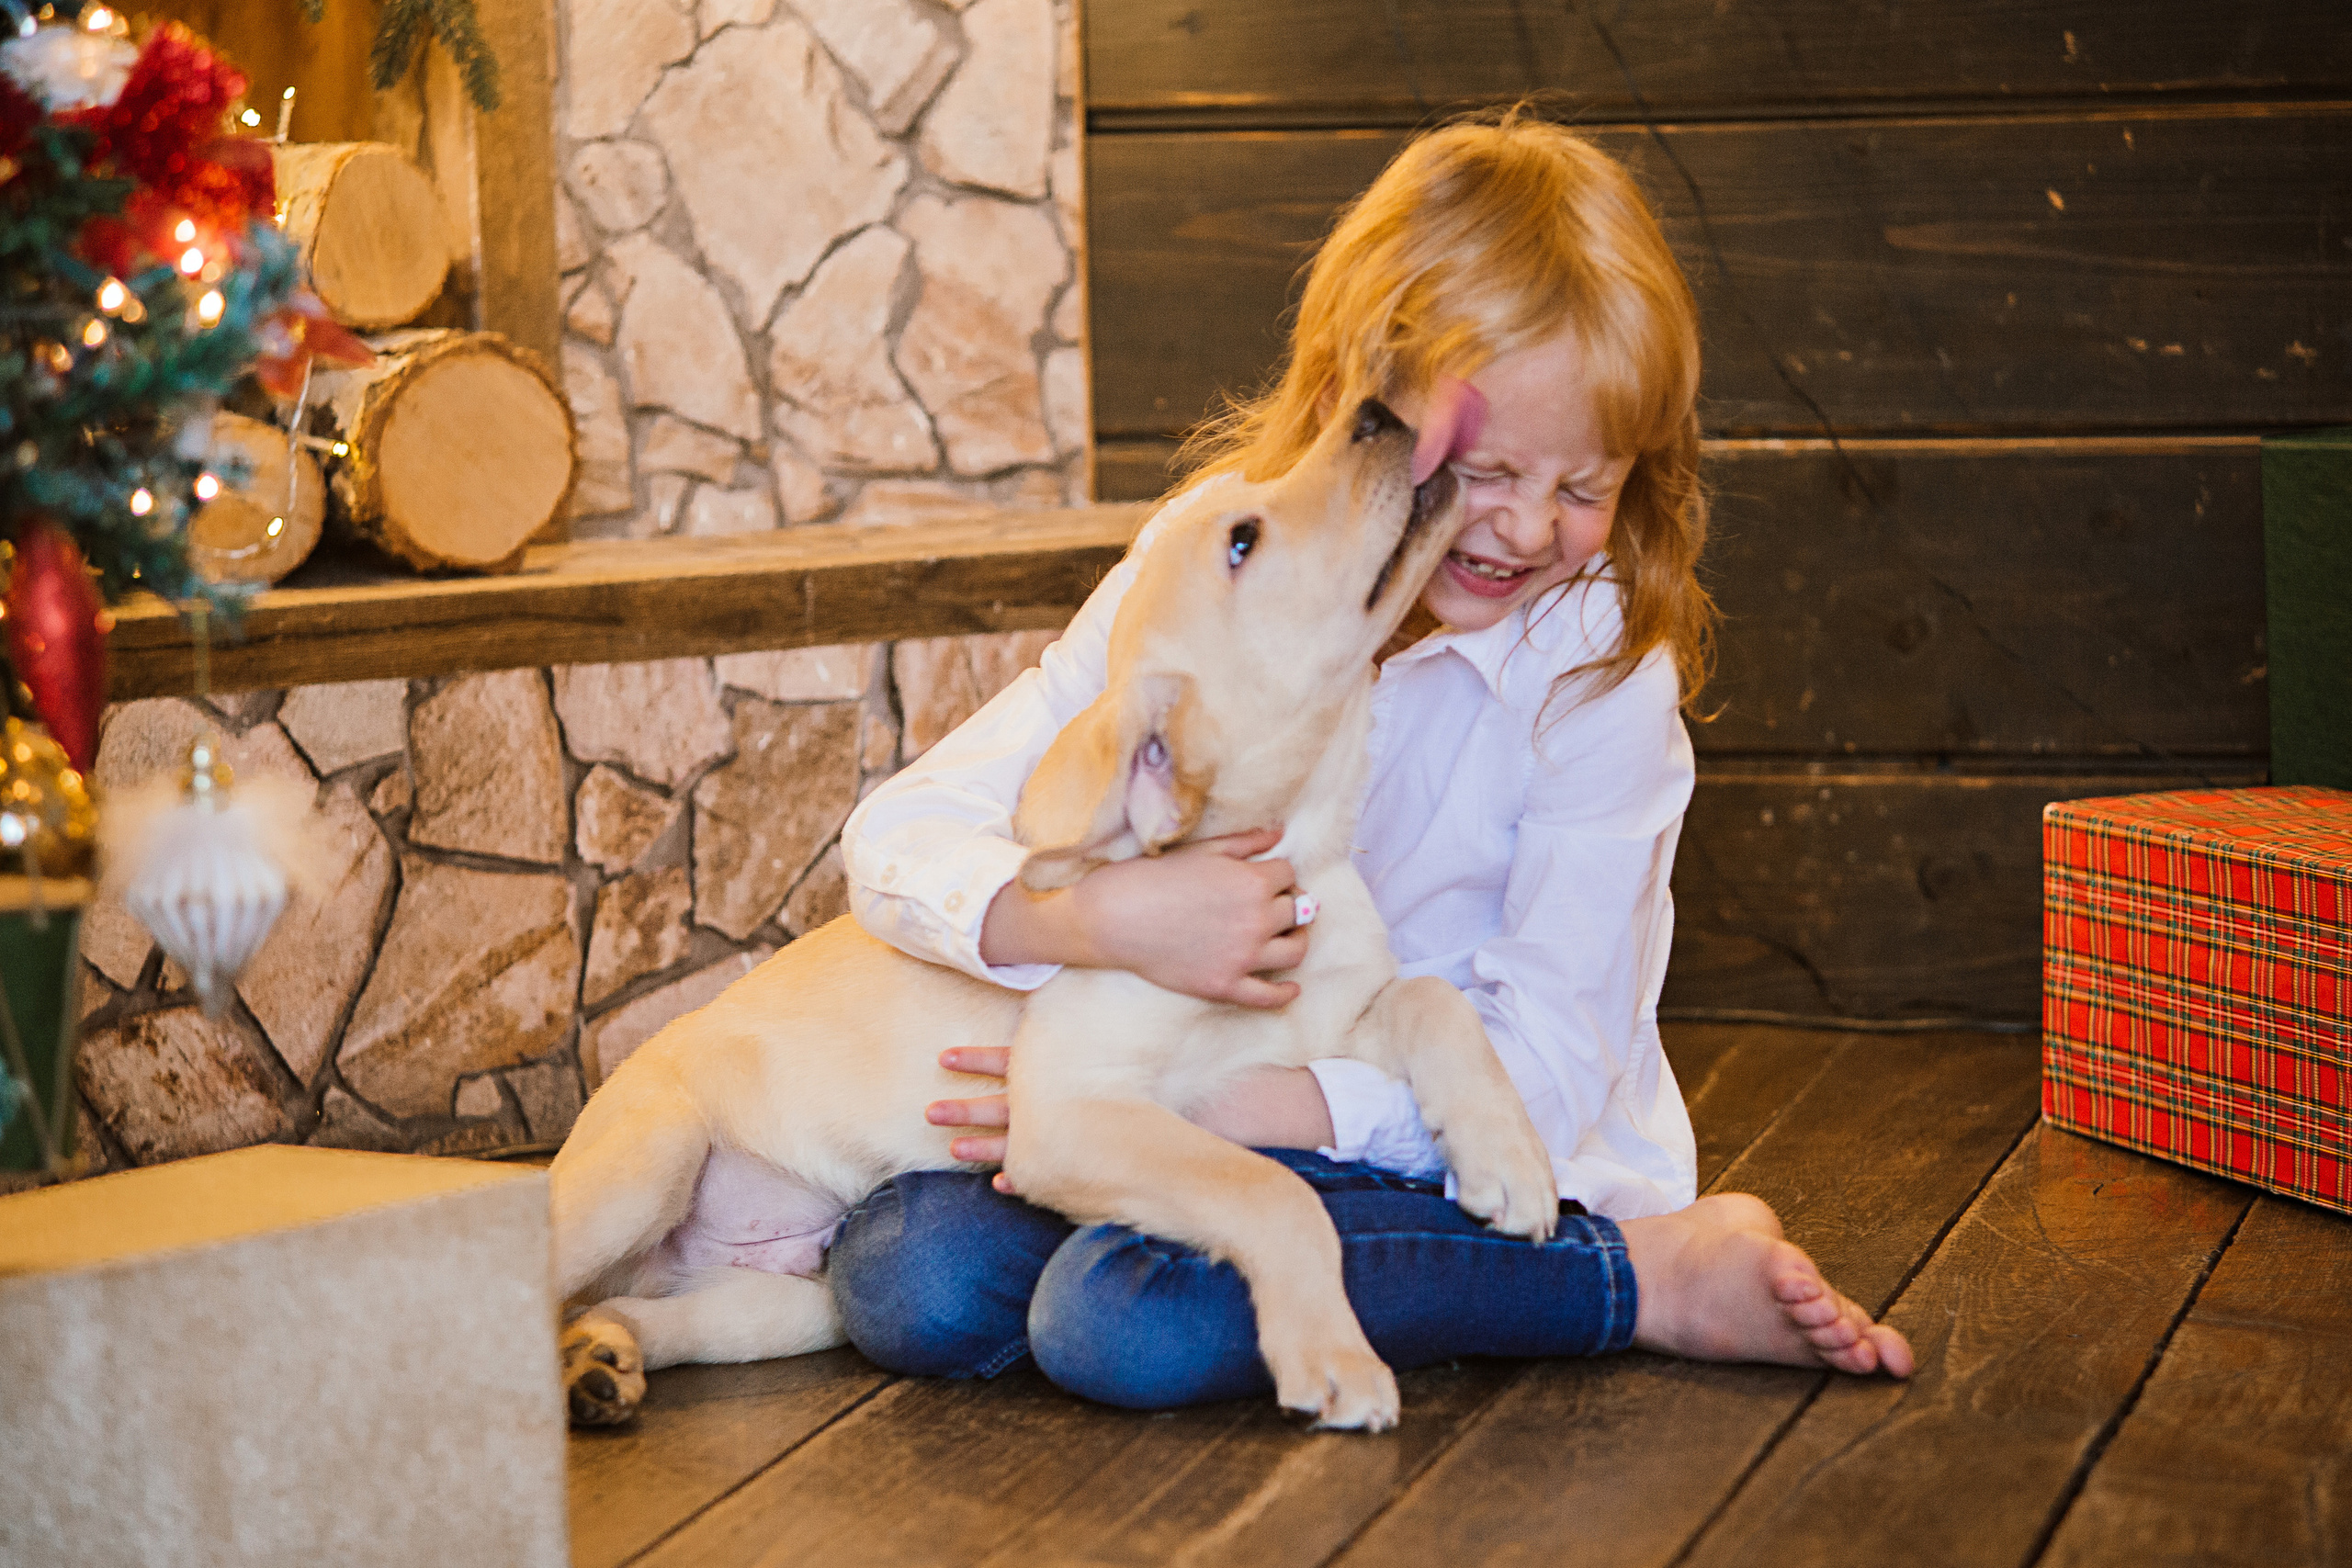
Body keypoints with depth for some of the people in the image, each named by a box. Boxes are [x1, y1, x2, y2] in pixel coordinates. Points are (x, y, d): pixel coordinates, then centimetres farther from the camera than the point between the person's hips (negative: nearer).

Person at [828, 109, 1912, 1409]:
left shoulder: (1604, 667, -13)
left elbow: (1538, 1077, -16)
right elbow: (896, 838, -9)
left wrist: (1182, 1108, -25)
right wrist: (1103, 915, -31)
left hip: (1474, 1167, -5)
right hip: (1208, 1118, 5)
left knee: (1125, 1316, -33)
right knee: (905, 1281, -22)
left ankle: (1647, 1268, -17)